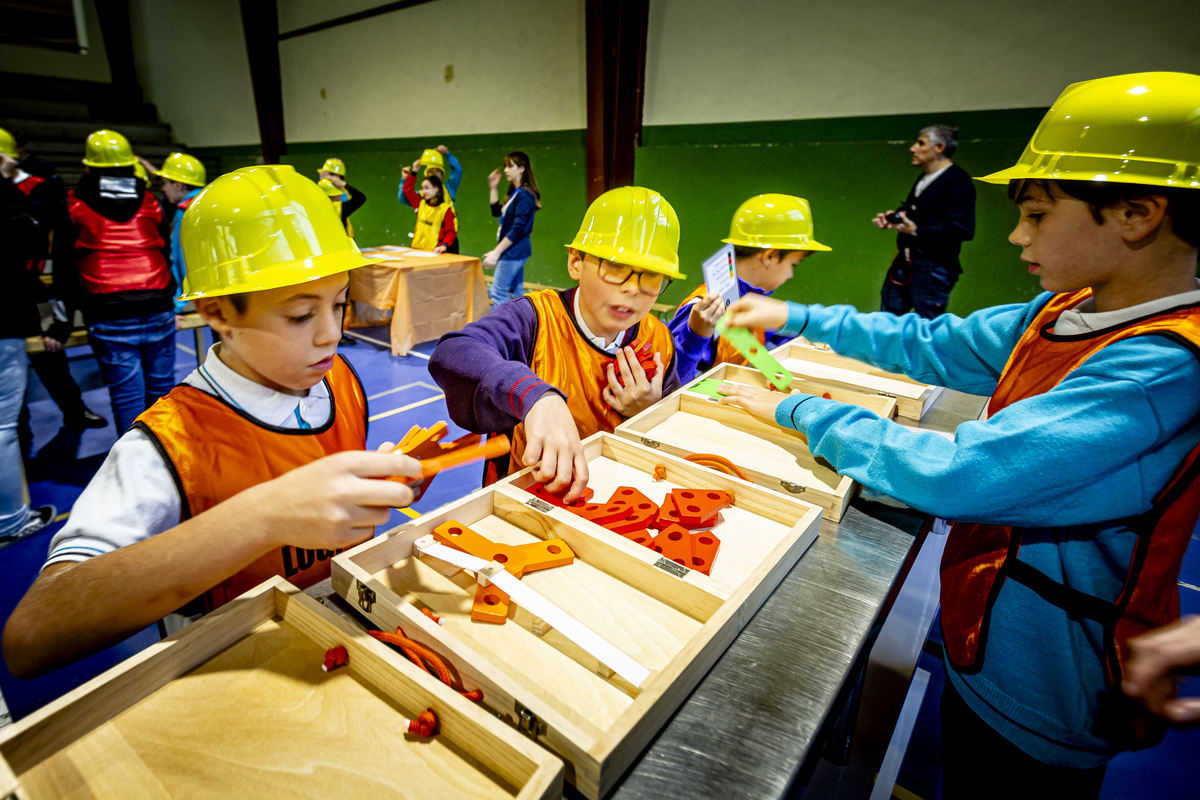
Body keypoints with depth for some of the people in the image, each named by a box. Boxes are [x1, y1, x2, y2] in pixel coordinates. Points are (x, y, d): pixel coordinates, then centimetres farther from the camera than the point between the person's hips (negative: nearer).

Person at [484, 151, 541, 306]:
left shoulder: (524, 194, -17)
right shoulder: (515, 192, 14)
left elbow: (518, 229, -22)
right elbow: (496, 211, 25)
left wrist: (496, 252, -22)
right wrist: (494, 188, 14)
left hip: (513, 251, -10)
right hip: (515, 251, 10)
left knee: (497, 294, -7)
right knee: (516, 293, 14)